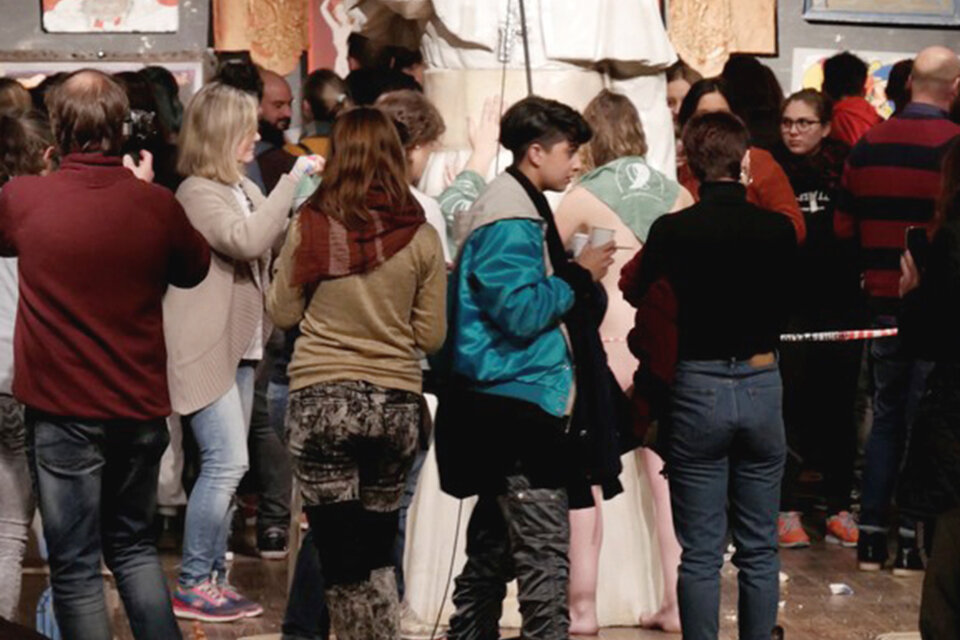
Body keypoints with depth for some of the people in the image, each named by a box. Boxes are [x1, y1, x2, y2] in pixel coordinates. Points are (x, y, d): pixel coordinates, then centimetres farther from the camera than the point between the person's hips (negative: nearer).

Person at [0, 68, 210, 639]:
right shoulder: (156, 204, -8)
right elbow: (195, 268, 12)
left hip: (64, 412, -2)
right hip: (141, 407, 3)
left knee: (76, 567, 5)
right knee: (135, 545, 20)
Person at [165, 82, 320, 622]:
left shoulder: (245, 189, 14)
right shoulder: (198, 192, -12)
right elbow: (248, 240, -27)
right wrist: (293, 179, -24)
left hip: (241, 346, 9)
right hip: (206, 349, -9)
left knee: (228, 467, 10)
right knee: (227, 461, -13)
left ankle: (214, 578, 18)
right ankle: (193, 584, -5)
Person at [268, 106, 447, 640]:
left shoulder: (310, 227, -6)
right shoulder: (421, 237, -3)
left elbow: (283, 313, 6)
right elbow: (431, 337, 2)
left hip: (322, 397, -2)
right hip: (396, 401, 2)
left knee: (342, 560, 4)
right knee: (379, 554, 18)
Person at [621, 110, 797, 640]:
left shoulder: (673, 230, -10)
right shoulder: (779, 230, -5)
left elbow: (632, 293, 8)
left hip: (699, 388, -2)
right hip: (762, 384, 2)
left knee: (701, 553, 5)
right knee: (759, 550, 12)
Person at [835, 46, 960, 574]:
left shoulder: (867, 145, 3)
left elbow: (845, 227, 7)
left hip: (883, 303, 5)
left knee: (886, 419, 14)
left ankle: (871, 540, 14)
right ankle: (911, 543, 5)